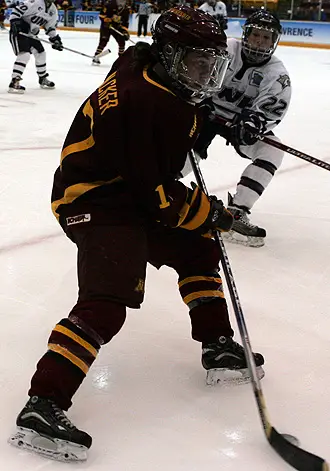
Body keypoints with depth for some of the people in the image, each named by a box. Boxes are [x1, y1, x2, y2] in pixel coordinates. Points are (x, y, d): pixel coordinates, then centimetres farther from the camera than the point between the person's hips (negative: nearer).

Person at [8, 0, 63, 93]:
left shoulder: (53, 10, 6)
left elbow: (51, 26, 15)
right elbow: (17, 9, -22)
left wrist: (55, 39, 6)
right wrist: (14, 22, -29)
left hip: (31, 33, 9)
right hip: (18, 31, -9)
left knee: (40, 53, 14)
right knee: (24, 54, -22)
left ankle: (43, 79, 34)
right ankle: (14, 83, -23)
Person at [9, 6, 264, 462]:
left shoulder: (143, 63, 3)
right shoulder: (151, 105, -25)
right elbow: (155, 193, -23)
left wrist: (201, 121, 18)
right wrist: (207, 213, -10)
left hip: (131, 191, 11)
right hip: (96, 202, -11)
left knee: (198, 251, 18)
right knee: (106, 303, -24)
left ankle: (219, 347, 26)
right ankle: (41, 407, -24)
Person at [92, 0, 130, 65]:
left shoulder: (126, 10, -4)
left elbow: (125, 22, -2)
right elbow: (102, 14, -15)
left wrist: (125, 31, -12)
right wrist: (106, 20, -26)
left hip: (117, 27, 5)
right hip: (106, 25, -5)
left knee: (122, 41, 0)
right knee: (103, 41, -17)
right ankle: (96, 57, -14)